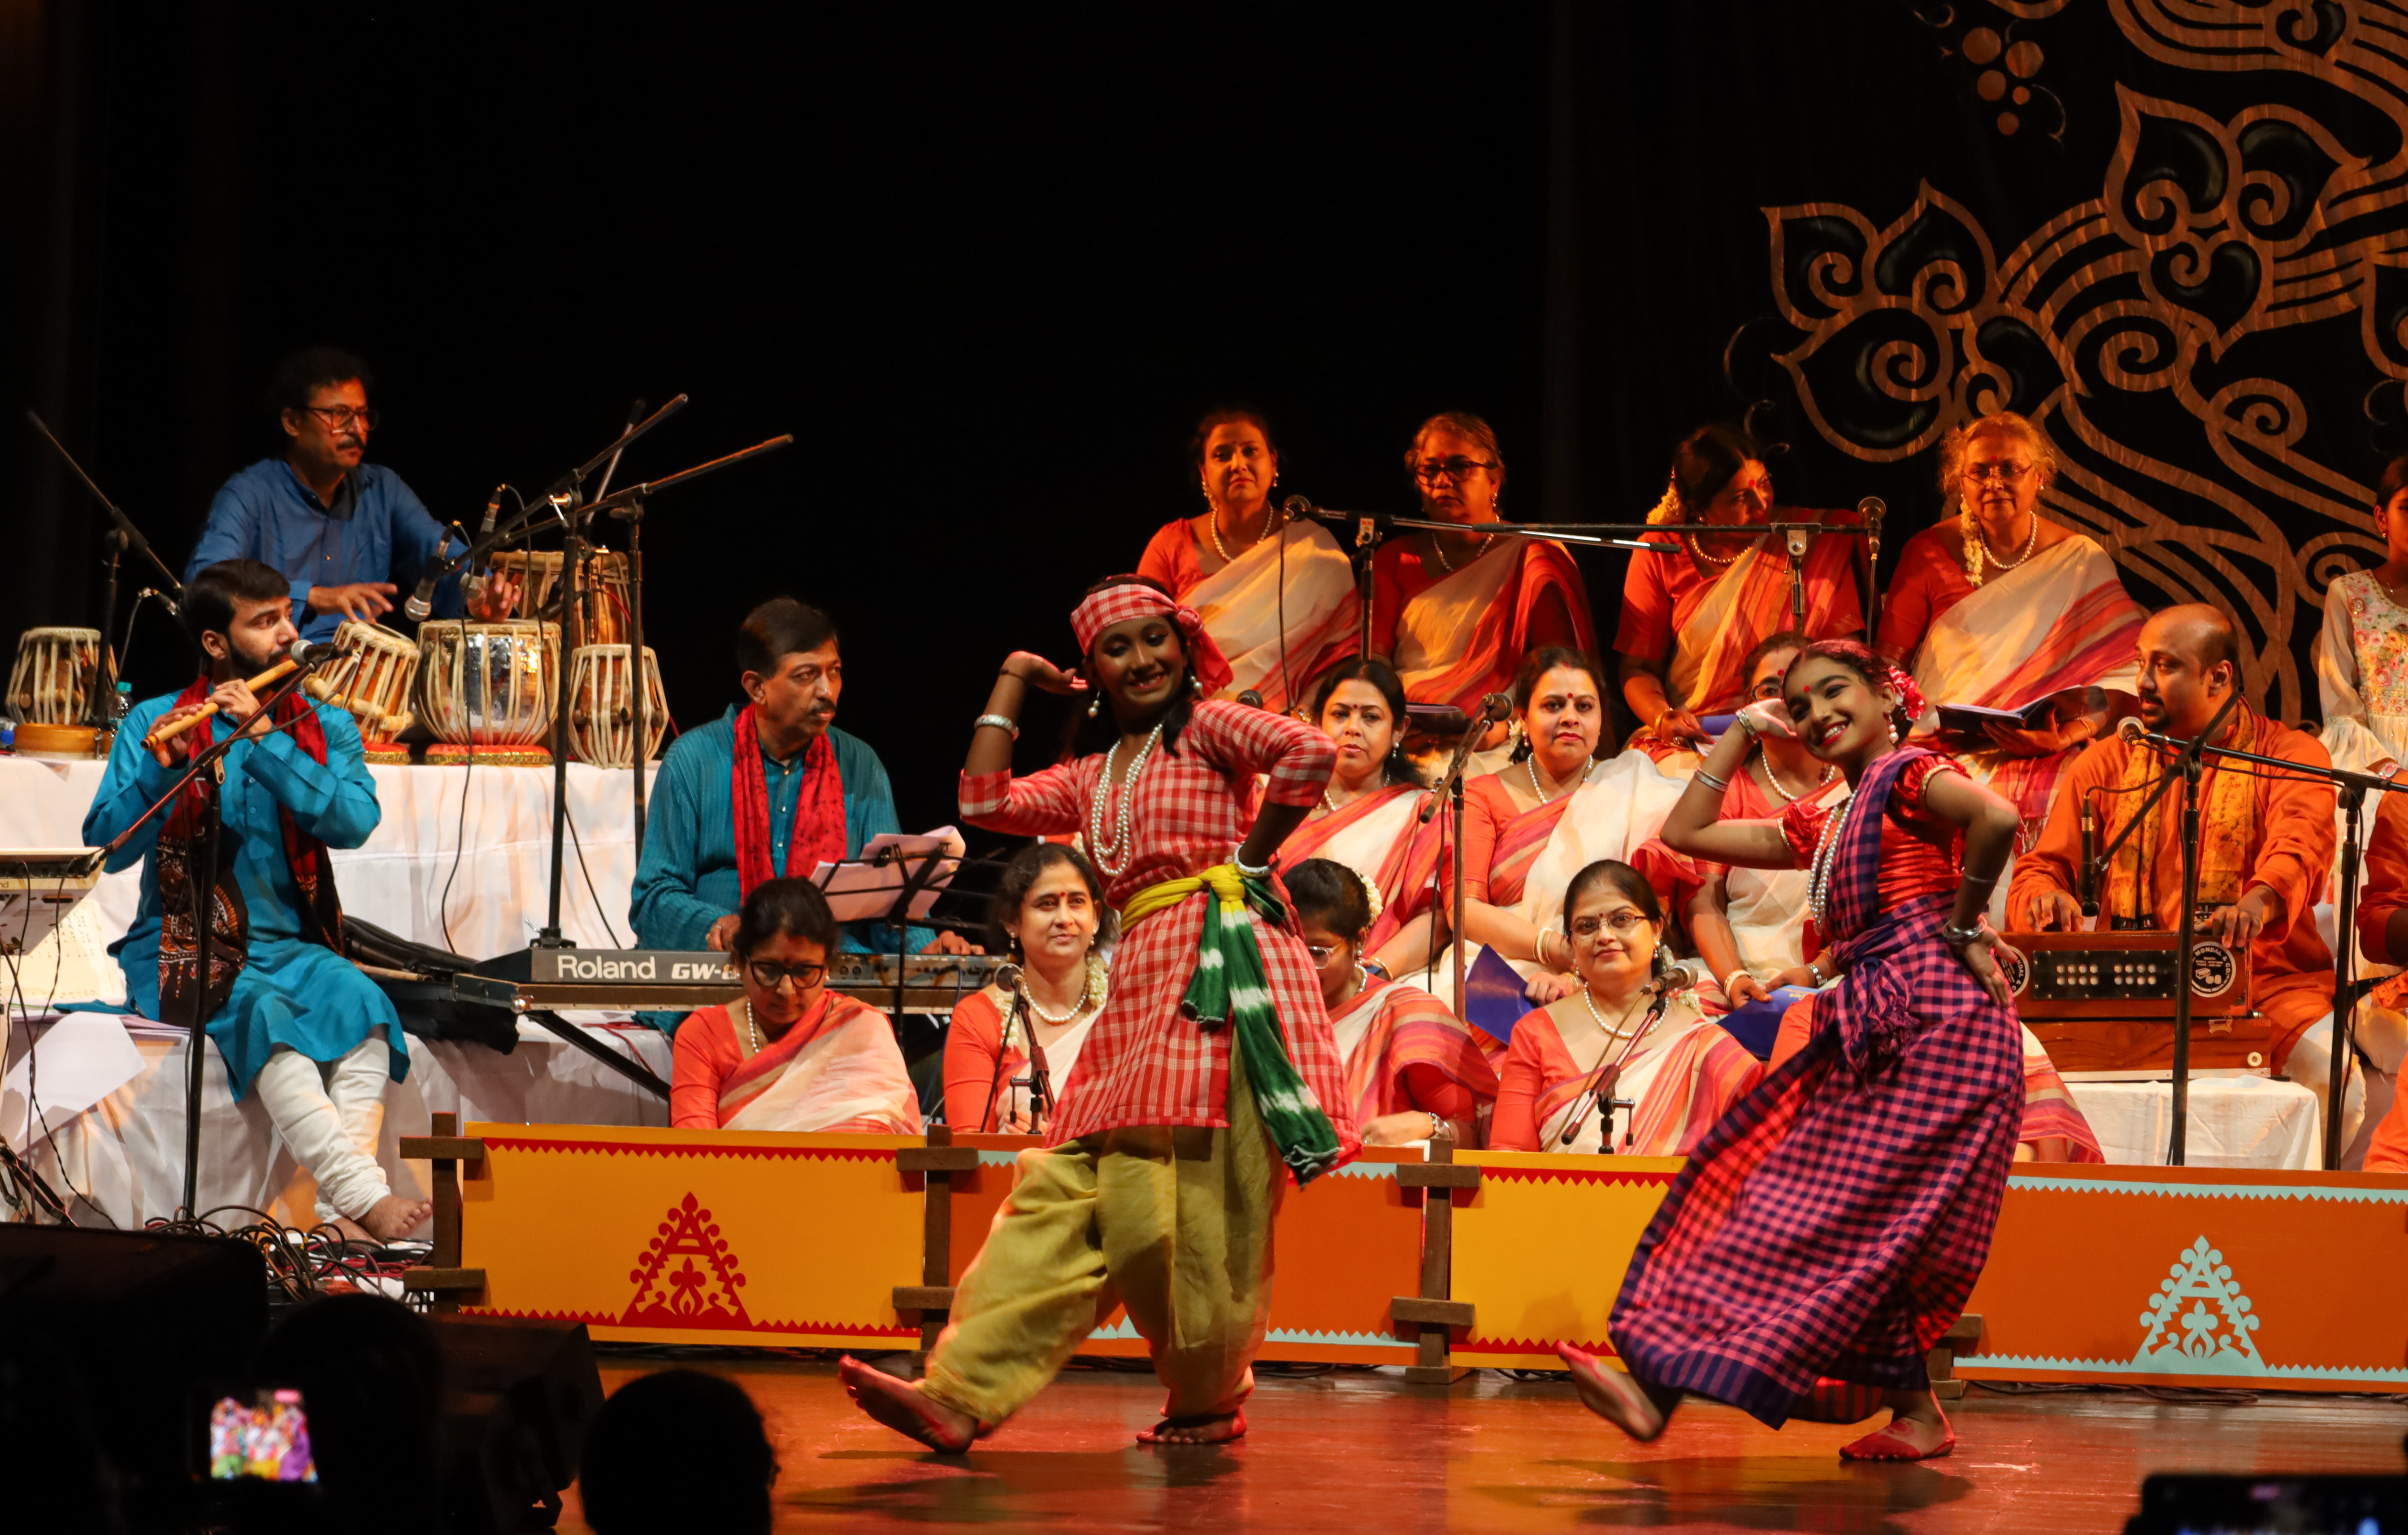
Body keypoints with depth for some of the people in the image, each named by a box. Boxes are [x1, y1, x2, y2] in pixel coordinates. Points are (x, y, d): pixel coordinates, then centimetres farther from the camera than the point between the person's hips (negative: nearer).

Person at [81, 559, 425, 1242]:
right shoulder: (154, 723, 5)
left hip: (289, 946, 3)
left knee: (362, 1003, -29)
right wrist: (160, 769, -21)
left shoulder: (325, 728, 10)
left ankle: (341, 1211, -37)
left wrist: (264, 739, -17)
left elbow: (353, 821, -10)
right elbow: (107, 847, -5)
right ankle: (364, 1193, -42)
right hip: (181, 948, -3)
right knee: (264, 1015, -34)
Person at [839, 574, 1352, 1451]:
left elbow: (1308, 752, -12)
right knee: (1065, 1193, -2)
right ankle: (960, 1395, -11)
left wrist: (1251, 858, -5)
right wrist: (1014, 681, 21)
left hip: (1217, 959, -7)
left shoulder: (1208, 727, 5)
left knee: (1187, 1197, -9)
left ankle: (1209, 1401, 6)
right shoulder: (1092, 778, 24)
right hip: (1140, 983, 7)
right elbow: (985, 802, 14)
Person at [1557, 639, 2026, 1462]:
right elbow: (1685, 831, 28)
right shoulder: (1822, 827, 24)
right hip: (1874, 1032, 9)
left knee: (1839, 1215, -11)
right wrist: (1744, 731, 26)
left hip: (1935, 1022, -9)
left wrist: (1961, 925, -14)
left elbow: (1997, 818, -22)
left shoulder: (1911, 776, -1)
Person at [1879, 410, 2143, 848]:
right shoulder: (1928, 554, 8)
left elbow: (2124, 676, -2)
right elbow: (1887, 664, 7)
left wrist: (2069, 734, -20)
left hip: (2043, 762, 0)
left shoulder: (2082, 562, 6)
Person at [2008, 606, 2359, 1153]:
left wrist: (2260, 903, -38)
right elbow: (2042, 866, 10)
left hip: (2262, 973, -2)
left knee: (2332, 1070, -31)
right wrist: (2046, 898, -17)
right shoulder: (2107, 764, 16)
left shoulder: (2290, 756, 6)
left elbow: (2300, 850, -14)